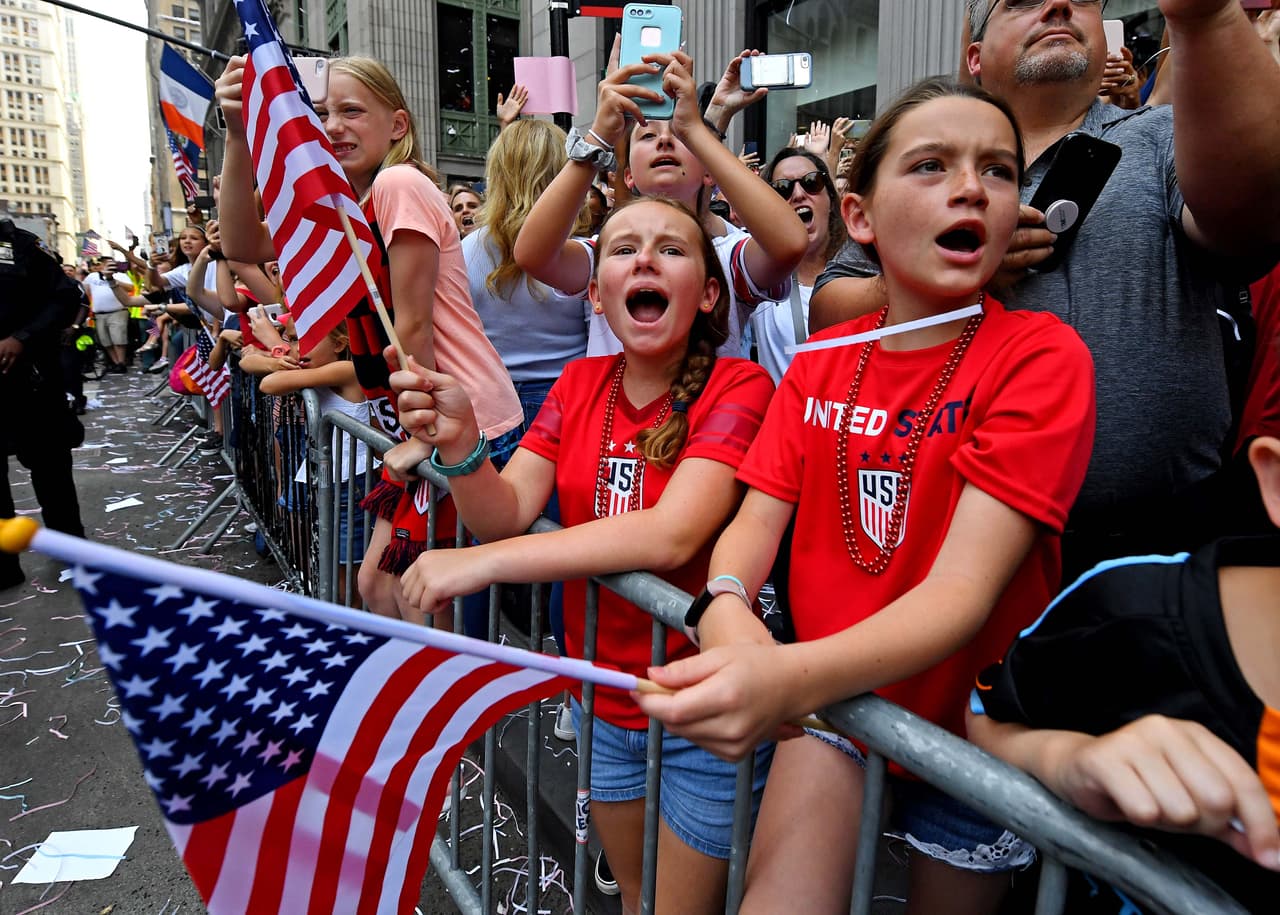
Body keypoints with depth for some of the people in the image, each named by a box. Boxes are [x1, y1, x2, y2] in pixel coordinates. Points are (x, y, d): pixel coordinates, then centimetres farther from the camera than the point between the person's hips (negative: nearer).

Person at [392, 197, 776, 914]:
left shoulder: (738, 387, -17)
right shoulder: (580, 384, 1)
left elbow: (672, 533, -30)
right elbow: (506, 517, -7)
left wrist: (482, 563, -32)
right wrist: (459, 444, -28)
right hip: (603, 698, 5)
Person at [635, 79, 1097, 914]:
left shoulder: (1042, 355, -17)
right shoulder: (821, 362, -2)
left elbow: (964, 588, -27)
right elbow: (755, 521, -6)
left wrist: (790, 677, -44)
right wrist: (725, 610, -30)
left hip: (966, 716, -1)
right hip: (827, 692, 2)